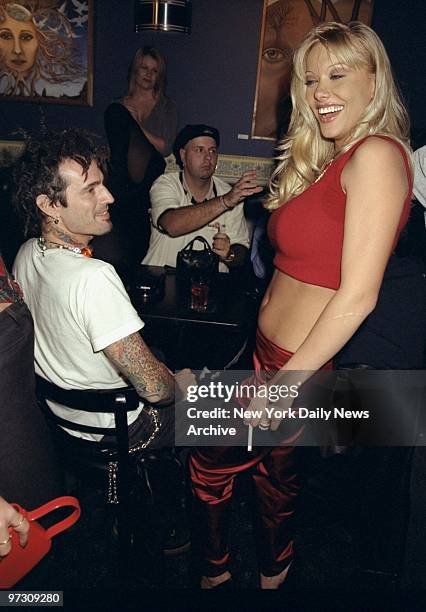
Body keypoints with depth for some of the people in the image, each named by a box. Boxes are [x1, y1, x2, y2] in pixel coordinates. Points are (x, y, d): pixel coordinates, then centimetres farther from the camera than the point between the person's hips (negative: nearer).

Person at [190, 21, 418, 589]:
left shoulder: (376, 154, -17)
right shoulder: (327, 160, 10)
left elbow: (358, 295, -23)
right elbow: (309, 265, 8)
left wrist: (284, 383, -18)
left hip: (303, 365, -7)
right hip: (270, 350, 8)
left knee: (211, 458, 12)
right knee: (274, 468, 24)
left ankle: (217, 570, 41)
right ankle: (273, 571, 53)